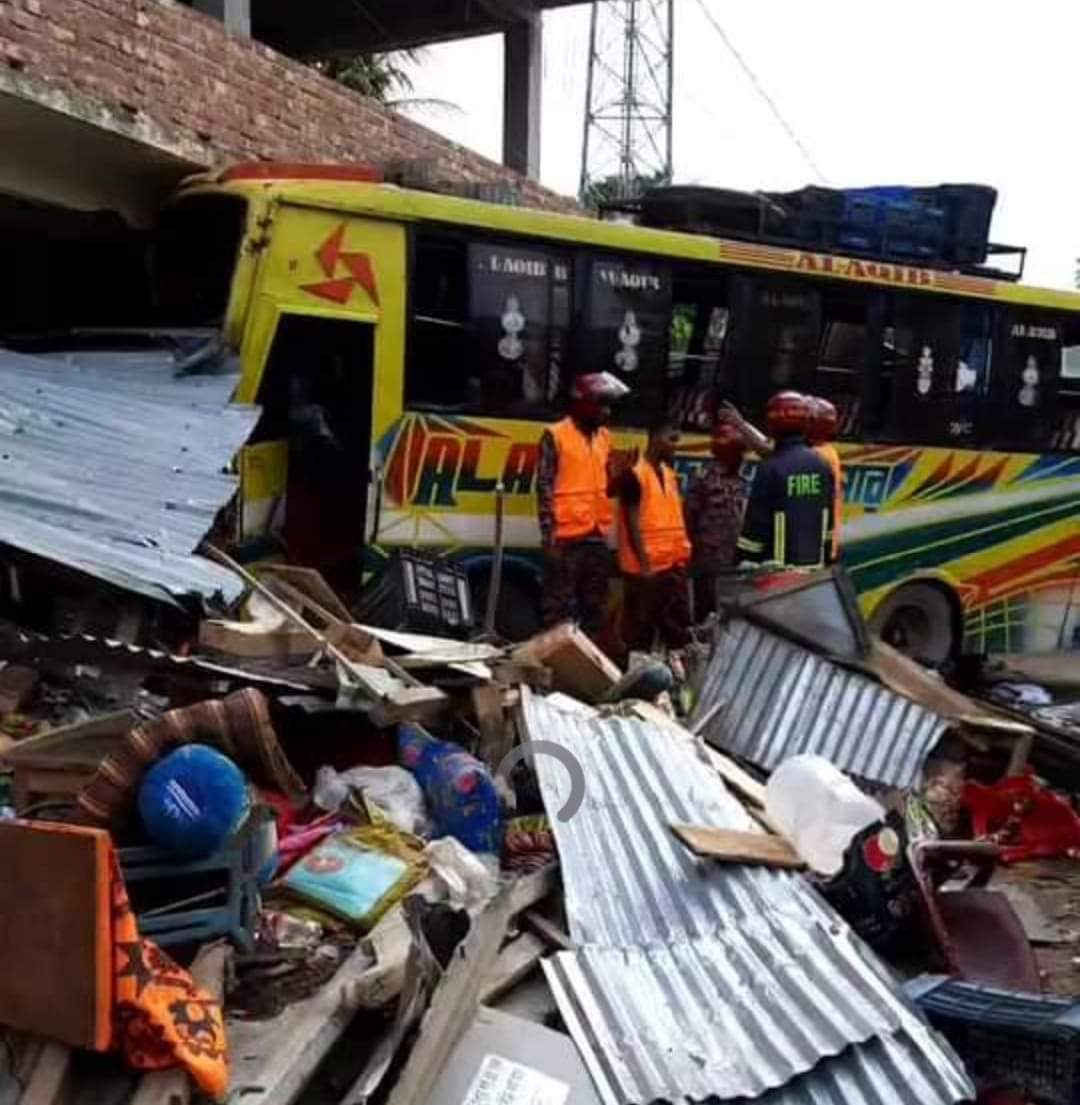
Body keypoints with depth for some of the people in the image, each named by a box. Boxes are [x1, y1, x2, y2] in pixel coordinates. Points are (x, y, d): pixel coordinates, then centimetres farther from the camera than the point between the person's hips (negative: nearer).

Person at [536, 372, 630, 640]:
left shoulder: (604, 437, 13)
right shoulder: (555, 435, -6)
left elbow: (607, 487, 15)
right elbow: (544, 488, -10)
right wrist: (548, 535, -16)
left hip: (598, 537, 7)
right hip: (566, 537, -7)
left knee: (595, 608, 13)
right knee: (559, 608, -3)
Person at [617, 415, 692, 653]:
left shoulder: (671, 474, 14)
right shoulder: (635, 475, -11)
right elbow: (632, 524, -15)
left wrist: (683, 552, 10)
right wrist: (644, 564, -18)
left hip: (674, 564, 8)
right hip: (646, 567, -8)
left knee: (679, 628, 13)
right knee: (640, 630, 1)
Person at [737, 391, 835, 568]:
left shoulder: (769, 468, -14)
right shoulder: (821, 465, 6)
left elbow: (756, 522, -13)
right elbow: (828, 524, 13)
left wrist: (746, 561, -5)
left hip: (779, 566, -6)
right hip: (814, 565, 6)